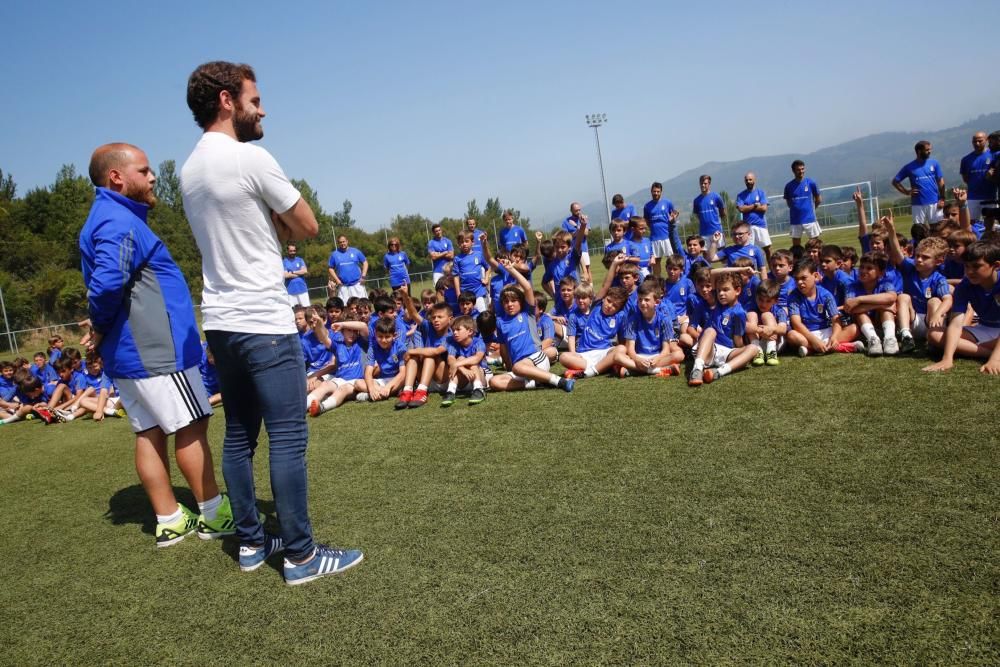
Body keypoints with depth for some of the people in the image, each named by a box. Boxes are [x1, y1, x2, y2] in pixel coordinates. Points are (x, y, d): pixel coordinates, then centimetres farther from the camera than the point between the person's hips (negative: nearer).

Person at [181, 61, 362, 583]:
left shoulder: (190, 170, 14)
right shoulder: (250, 158, -12)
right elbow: (307, 227, -5)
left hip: (220, 321, 9)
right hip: (263, 322, -9)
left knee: (239, 435, 13)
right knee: (288, 438, -4)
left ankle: (251, 541, 22)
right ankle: (300, 555, 3)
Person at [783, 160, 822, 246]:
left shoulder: (811, 183, -1)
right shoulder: (789, 186, 1)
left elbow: (818, 200, 9)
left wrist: (810, 209, 13)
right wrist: (797, 209, 9)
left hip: (810, 219, -1)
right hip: (795, 220, 1)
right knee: (796, 246, 6)